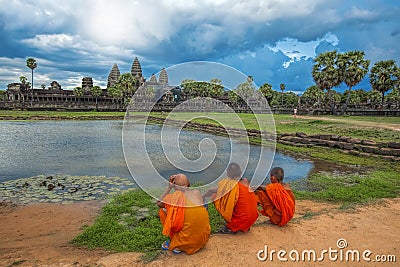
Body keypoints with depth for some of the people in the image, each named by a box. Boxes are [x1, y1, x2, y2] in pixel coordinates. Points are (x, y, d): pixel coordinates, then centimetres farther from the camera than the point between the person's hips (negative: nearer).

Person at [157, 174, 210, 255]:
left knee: (162, 211, 11)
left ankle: (173, 243, 14)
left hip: (187, 239, -4)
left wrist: (169, 187, 10)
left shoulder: (176, 195, -7)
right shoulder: (197, 193, 5)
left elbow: (159, 203, 9)